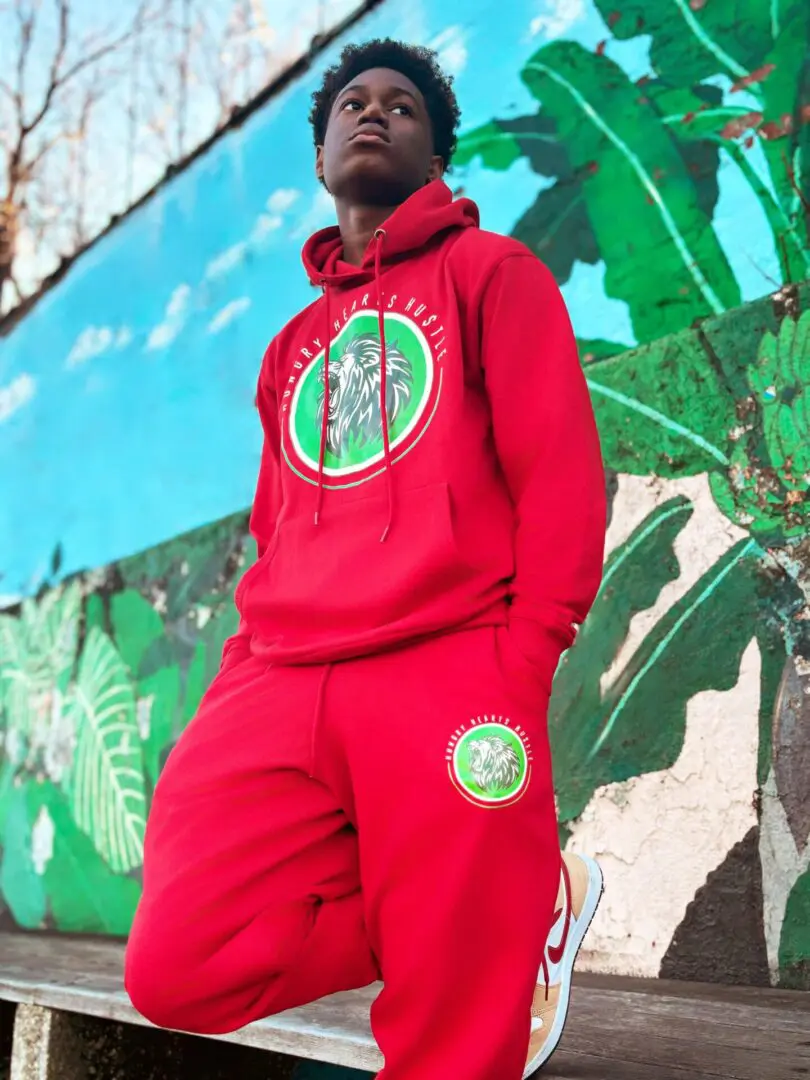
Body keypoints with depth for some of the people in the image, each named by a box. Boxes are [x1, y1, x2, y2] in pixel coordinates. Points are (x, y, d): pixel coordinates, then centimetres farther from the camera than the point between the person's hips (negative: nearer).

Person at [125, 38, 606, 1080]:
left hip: (448, 679, -5)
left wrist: (520, 668, -11)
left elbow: (562, 471, -1)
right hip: (282, 686, 6)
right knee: (179, 971, -11)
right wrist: (233, 689, 13)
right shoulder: (292, 345, 26)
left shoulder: (491, 273, 10)